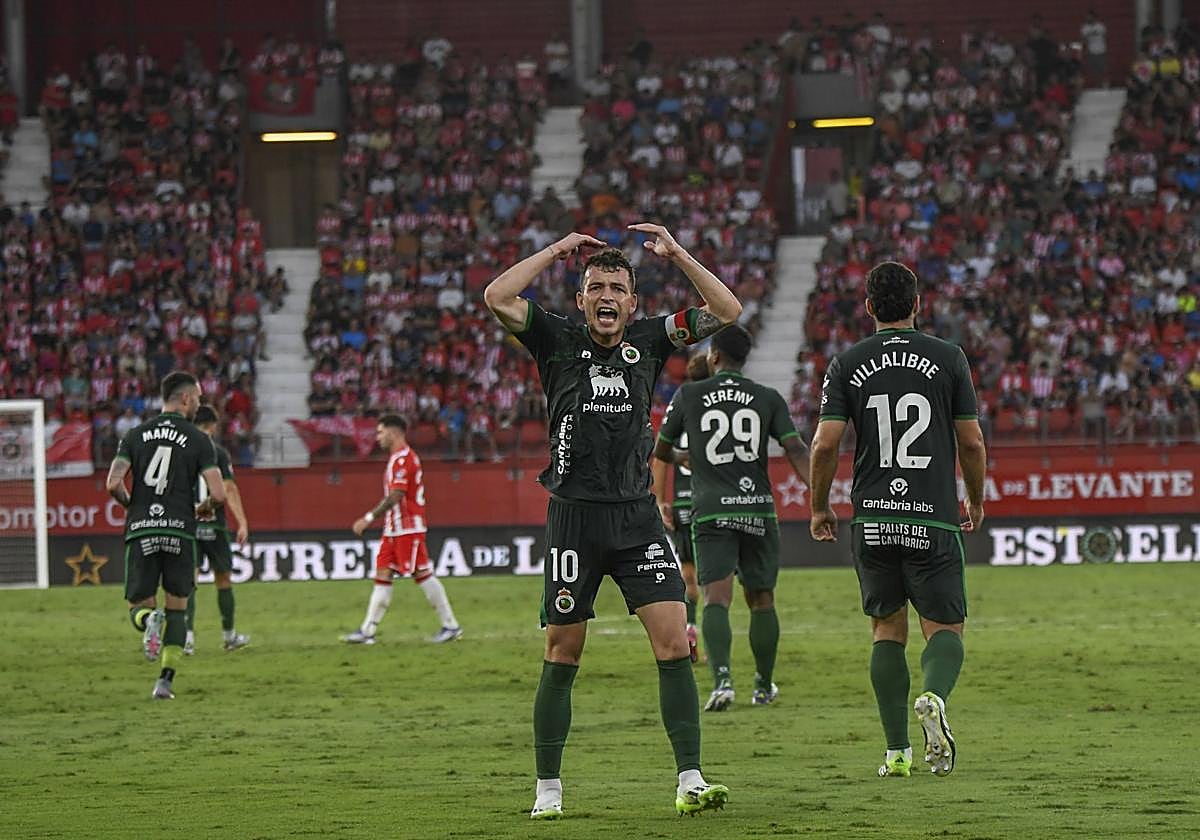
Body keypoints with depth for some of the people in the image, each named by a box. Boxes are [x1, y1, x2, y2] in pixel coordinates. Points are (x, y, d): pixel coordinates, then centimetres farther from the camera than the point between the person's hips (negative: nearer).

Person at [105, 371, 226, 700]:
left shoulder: (136, 435, 8)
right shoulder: (198, 440, 1)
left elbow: (113, 484, -3)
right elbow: (218, 494, -7)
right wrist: (205, 509, 17)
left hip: (140, 530, 1)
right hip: (179, 531, -1)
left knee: (139, 607, 11)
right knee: (177, 608, 12)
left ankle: (149, 621, -26)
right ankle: (166, 680, 1)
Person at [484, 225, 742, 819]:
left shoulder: (648, 341, 10)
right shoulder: (558, 341, 4)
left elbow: (727, 311, 6)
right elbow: (497, 298, -10)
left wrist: (677, 254, 0)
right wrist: (556, 251, -5)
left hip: (637, 515, 2)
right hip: (575, 515, -2)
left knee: (674, 641, -9)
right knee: (563, 654, 3)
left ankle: (690, 783, -7)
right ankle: (548, 789, 12)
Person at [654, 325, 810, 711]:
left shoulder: (688, 396, 4)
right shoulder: (769, 399, 6)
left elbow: (661, 452, 16)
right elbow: (796, 451, -5)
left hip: (711, 511, -2)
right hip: (757, 508, 2)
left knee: (716, 598, -10)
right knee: (761, 600, 15)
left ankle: (722, 679, -31)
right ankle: (764, 687, 26)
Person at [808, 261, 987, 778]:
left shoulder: (847, 365, 2)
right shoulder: (948, 359, 1)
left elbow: (825, 443, -3)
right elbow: (972, 442, 3)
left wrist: (819, 508, 11)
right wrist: (976, 501, 19)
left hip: (872, 520, 1)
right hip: (934, 521, -1)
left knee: (888, 629, 13)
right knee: (945, 627, 5)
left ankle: (897, 750, 7)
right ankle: (934, 697, -28)